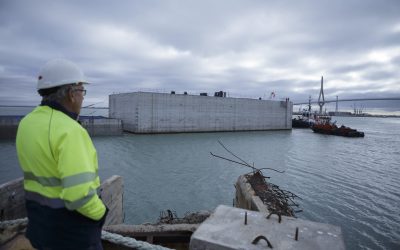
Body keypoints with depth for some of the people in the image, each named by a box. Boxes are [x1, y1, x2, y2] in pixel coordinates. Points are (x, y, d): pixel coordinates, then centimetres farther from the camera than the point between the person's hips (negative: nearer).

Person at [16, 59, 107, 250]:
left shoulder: (27, 123, -1)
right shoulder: (70, 131, -28)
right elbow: (79, 193, -32)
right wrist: (100, 212, -14)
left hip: (40, 220, 8)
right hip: (71, 228, -7)